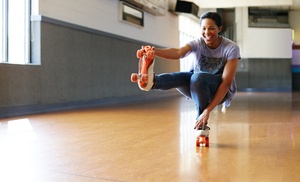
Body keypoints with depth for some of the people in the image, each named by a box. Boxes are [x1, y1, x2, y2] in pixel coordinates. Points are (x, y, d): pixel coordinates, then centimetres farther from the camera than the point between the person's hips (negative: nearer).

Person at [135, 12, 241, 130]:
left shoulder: (231, 48, -18)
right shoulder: (197, 44, -12)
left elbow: (226, 82, -25)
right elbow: (178, 52, -34)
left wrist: (207, 110, -34)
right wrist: (155, 51, -57)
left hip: (221, 91, -3)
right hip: (198, 90, 3)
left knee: (197, 77, -36)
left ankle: (202, 127, -26)